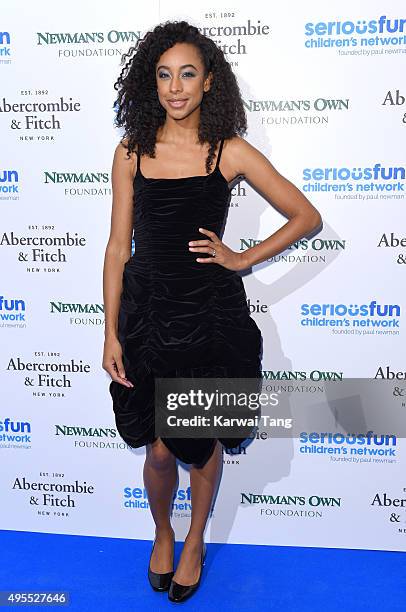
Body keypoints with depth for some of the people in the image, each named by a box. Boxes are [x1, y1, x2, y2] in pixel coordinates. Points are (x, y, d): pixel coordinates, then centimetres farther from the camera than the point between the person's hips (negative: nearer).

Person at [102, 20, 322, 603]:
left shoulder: (231, 151, -4)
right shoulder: (132, 151, 0)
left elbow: (307, 216, 1)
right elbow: (118, 245, 1)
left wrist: (242, 259, -6)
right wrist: (111, 334, -1)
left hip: (212, 315, -1)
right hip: (148, 312, 1)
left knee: (203, 444, 13)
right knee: (158, 448, 9)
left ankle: (195, 542, 41)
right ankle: (163, 534, 42)